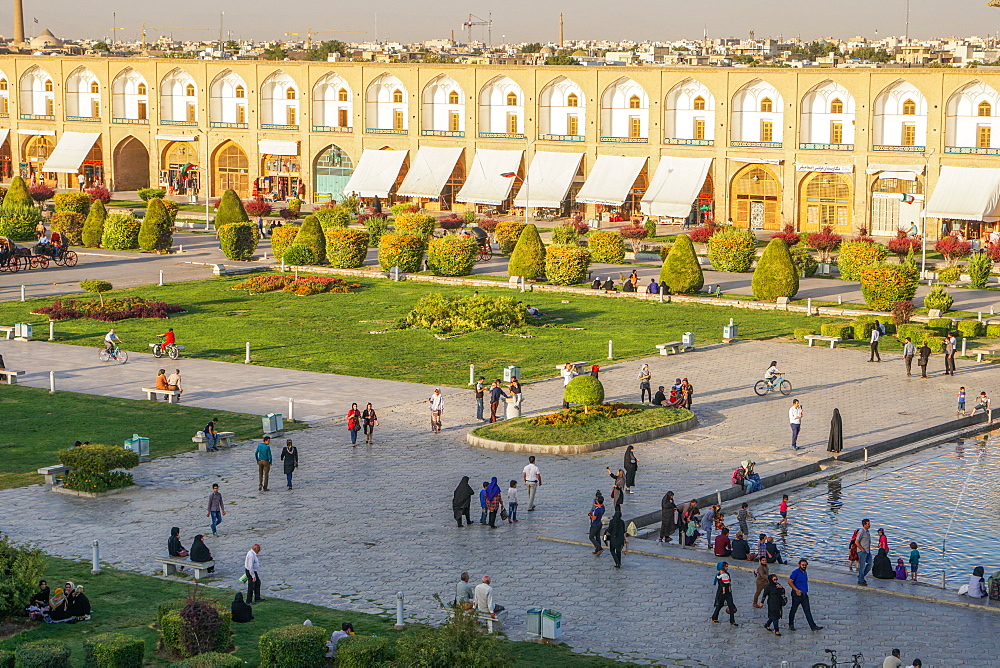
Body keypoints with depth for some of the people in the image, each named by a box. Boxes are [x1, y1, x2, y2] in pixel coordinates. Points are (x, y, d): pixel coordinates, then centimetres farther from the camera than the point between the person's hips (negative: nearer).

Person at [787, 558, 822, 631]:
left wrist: (806, 591, 17)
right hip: (797, 595, -7)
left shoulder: (804, 572, 12)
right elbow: (790, 582, -18)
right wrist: (796, 590, -22)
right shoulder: (796, 572, -13)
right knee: (793, 610, 7)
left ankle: (813, 626, -1)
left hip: (804, 595, 7)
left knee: (807, 611, 3)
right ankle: (791, 625, 22)